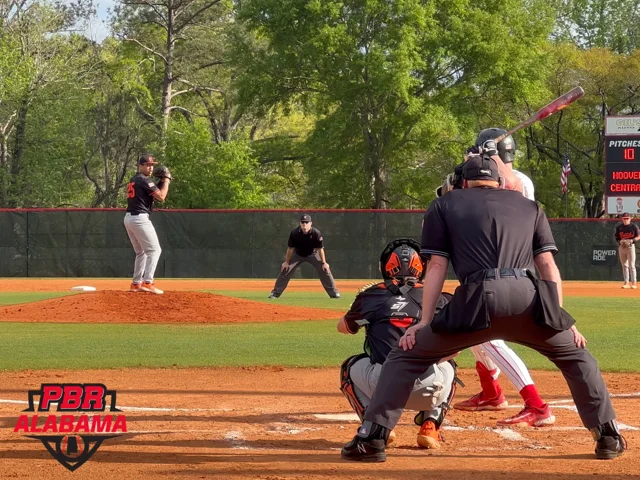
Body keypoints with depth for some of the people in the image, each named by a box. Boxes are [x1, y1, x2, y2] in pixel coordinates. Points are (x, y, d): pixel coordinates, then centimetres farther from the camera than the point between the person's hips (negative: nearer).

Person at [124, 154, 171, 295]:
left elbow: (152, 196, 23)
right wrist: (167, 180, -3)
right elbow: (161, 197, -15)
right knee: (154, 250, -8)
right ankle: (147, 283, -17)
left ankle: (136, 284, 16)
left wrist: (162, 182, 13)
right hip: (140, 218, -10)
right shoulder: (145, 180, -10)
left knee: (141, 252, 18)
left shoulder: (133, 180, 20)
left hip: (129, 218, 10)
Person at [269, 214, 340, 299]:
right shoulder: (294, 233, -27)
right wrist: (286, 262, -10)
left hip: (313, 254, 0)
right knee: (285, 269, -9)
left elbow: (320, 249, -20)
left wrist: (324, 263, -19)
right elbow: (290, 248, -15)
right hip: (297, 254, 0)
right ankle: (275, 292, 2)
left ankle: (334, 293, 0)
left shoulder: (316, 233, -29)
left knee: (325, 269, -12)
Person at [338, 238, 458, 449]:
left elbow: (343, 327, 35)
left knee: (350, 368, 33)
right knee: (447, 366, 36)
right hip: (428, 389, 0)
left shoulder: (371, 295, 16)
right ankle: (430, 427, 16)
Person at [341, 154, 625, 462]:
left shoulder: (444, 206, 23)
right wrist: (559, 320, 20)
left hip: (476, 300, -2)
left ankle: (371, 438, 1)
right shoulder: (530, 207, 29)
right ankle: (609, 437, 20)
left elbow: (436, 267, 13)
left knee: (406, 354, 14)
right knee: (575, 354, 27)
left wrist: (424, 323, 12)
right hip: (528, 298, 2)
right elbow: (548, 266, 20)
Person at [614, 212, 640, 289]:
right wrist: (620, 241, -9)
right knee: (624, 265, 6)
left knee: (632, 265, -6)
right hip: (621, 247, 3)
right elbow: (616, 237, 12)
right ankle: (626, 282, 10)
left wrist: (631, 240, -16)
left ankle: (633, 283, -3)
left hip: (631, 246, -3)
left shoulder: (634, 226, -3)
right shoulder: (619, 227, 6)